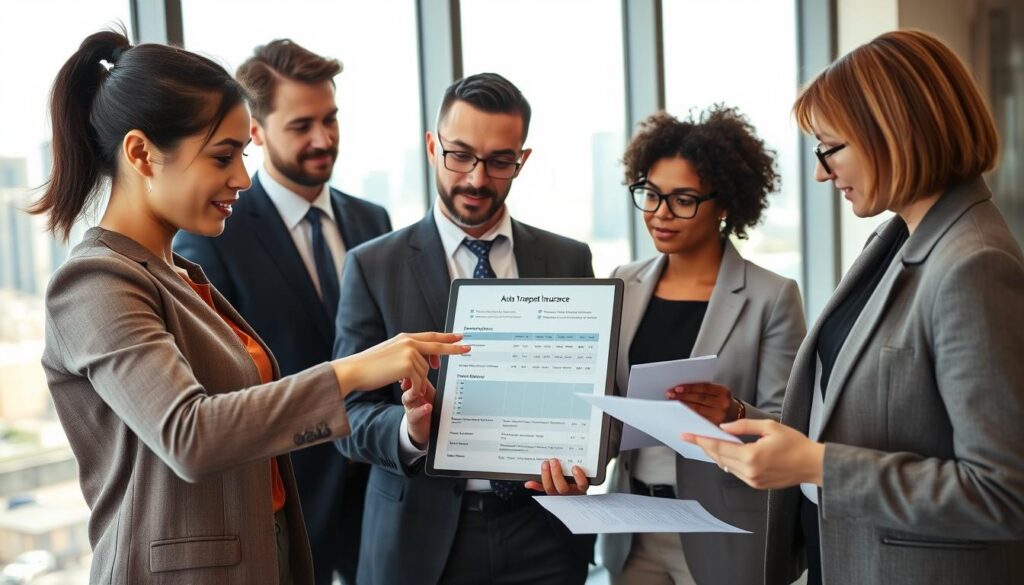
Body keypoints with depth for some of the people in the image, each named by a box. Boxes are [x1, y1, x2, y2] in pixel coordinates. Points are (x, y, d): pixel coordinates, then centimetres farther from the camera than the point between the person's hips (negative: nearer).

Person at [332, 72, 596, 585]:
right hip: (421, 539, -1)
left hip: (544, 531, 2)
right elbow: (351, 416, -4)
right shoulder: (372, 267, -3)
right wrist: (410, 430, -24)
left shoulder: (568, 261, 3)